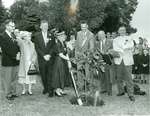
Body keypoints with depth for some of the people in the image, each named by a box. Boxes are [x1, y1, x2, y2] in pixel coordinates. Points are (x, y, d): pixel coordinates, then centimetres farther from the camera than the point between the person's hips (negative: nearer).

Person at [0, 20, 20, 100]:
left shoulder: (13, 36, 13)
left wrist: (18, 53, -1)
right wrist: (15, 56, -16)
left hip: (15, 61, 7)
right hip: (7, 62, -7)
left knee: (14, 78, 13)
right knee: (7, 79, 3)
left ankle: (13, 92, 24)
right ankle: (8, 94, 14)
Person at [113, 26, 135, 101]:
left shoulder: (129, 39, 15)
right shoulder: (115, 40, 16)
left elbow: (131, 46, -4)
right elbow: (115, 49, 0)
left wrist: (120, 49, -8)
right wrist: (125, 49, -8)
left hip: (127, 60, -2)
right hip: (118, 60, 2)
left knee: (128, 78, -7)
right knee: (119, 77, 3)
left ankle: (131, 94, -5)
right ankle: (121, 91, 17)